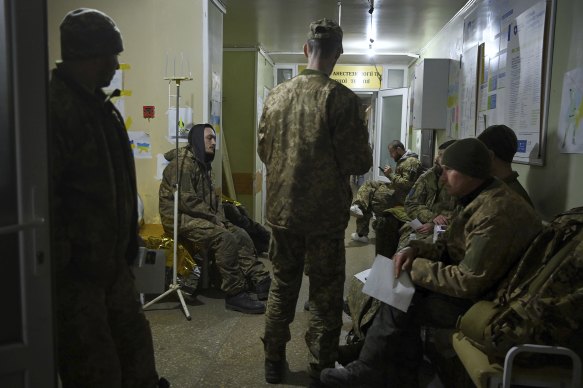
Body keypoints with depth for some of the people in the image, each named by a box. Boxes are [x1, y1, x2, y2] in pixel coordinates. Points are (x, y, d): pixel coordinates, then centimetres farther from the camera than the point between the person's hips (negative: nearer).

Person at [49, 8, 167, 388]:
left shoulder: (98, 104, 12)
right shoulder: (54, 107, -19)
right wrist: (58, 267, -20)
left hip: (111, 261, 9)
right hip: (75, 270, -9)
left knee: (136, 348, 19)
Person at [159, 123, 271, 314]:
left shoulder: (203, 164, 19)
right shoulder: (183, 163, -13)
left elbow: (212, 197, 20)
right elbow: (185, 200, -21)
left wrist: (220, 217, 1)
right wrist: (212, 217, -16)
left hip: (202, 217, 10)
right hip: (180, 219, -10)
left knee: (241, 235, -5)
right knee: (226, 238, -27)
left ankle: (261, 281, -6)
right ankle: (235, 294, -21)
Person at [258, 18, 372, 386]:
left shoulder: (276, 95, 2)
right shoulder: (342, 98, -14)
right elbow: (359, 163, -12)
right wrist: (361, 155, 9)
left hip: (282, 210, 5)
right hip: (325, 214, -4)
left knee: (282, 286, 18)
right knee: (326, 294, 10)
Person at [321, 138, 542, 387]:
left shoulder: (495, 213, -27)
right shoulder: (481, 200, 7)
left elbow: (469, 282, -29)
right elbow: (447, 248, 12)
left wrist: (416, 268, -18)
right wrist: (416, 250, -8)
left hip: (482, 300, -9)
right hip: (476, 285, 9)